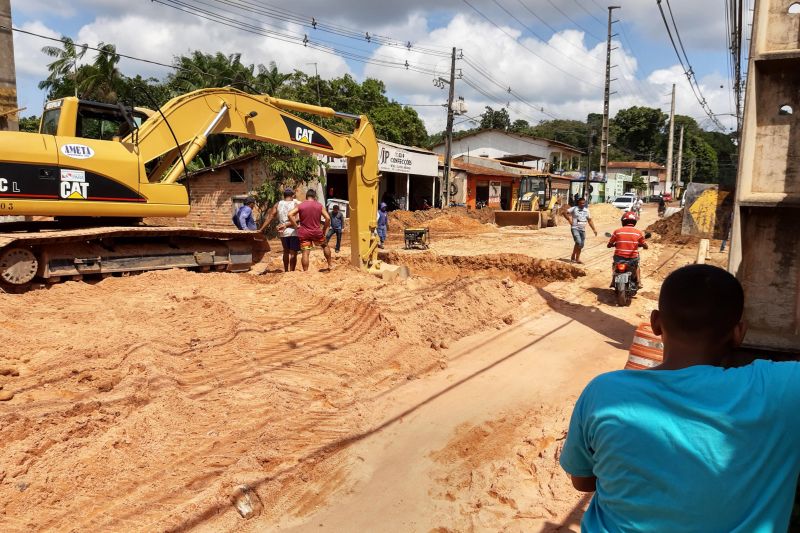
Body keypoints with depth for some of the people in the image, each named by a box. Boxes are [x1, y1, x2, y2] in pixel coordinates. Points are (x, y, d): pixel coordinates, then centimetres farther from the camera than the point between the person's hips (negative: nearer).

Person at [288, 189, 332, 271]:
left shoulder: (300, 205, -1)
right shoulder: (319, 205, 0)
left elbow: (290, 214, -11)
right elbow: (328, 218, -5)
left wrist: (296, 226, -5)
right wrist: (324, 229, 7)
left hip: (304, 233, 0)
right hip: (317, 232, 0)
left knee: (305, 253, -2)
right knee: (325, 246, 23)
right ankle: (330, 265, 29)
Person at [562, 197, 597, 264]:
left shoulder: (586, 210, 11)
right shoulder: (574, 209, -2)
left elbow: (590, 220, 15)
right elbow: (565, 212, -1)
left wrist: (594, 229, 9)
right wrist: (569, 220, -7)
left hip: (582, 229, 5)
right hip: (575, 228, -5)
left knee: (581, 245, 5)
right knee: (578, 242, -21)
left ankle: (577, 258, 16)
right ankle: (573, 256, -7)